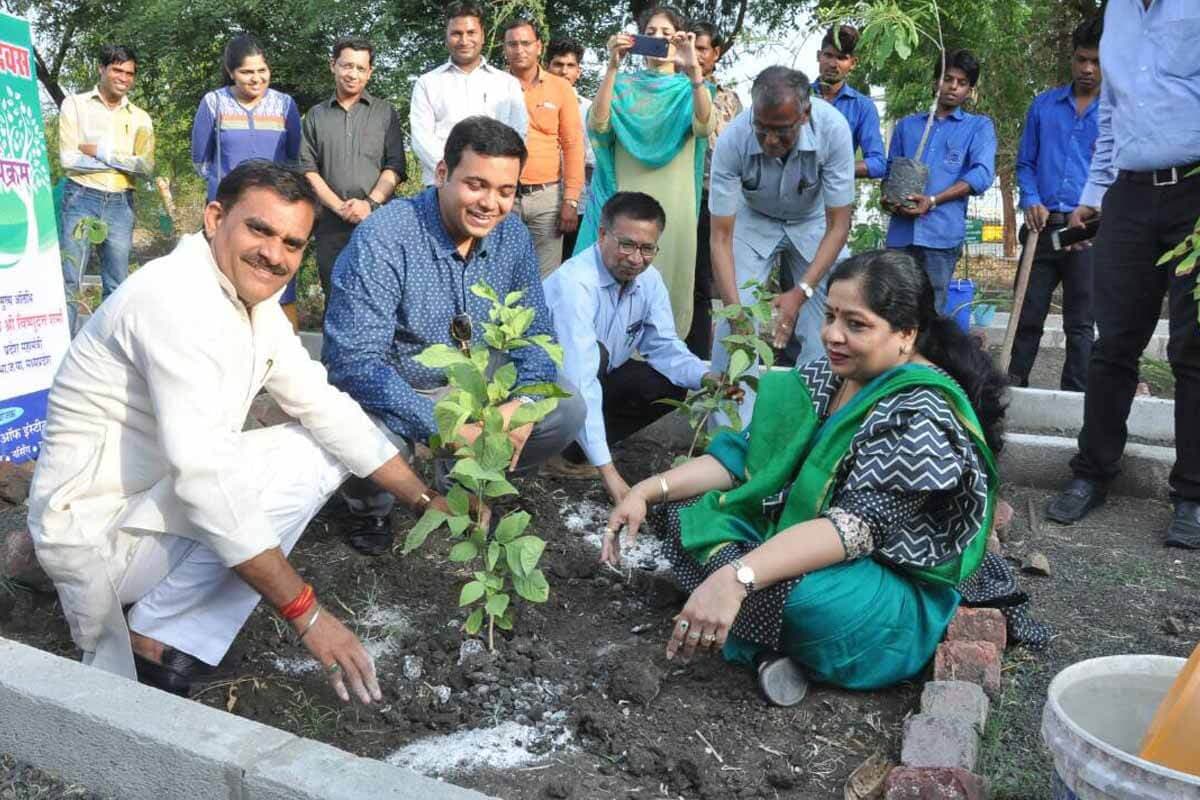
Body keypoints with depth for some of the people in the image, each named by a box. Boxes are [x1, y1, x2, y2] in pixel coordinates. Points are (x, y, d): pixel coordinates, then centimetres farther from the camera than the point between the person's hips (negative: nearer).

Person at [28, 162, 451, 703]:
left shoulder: (255, 303, 3)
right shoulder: (176, 298, -26)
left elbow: (324, 407, 5)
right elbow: (202, 471, -33)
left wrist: (426, 501, -1)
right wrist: (306, 614, -32)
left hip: (159, 502, 9)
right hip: (98, 533, -9)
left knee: (326, 451, 5)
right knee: (294, 464, -19)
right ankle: (158, 642, -7)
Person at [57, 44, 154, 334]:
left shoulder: (141, 118, 11)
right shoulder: (75, 105, 3)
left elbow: (147, 166, -2)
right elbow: (68, 158, -8)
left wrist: (102, 153, -9)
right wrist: (124, 162, -7)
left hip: (121, 203, 3)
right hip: (82, 199, -3)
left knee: (117, 285, 8)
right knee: (69, 281, -4)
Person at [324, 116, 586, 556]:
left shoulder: (512, 236, -6)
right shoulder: (383, 238, -25)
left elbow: (535, 331, -1)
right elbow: (354, 359, -30)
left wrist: (523, 405, -22)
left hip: (470, 389, 5)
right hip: (388, 393, -5)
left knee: (568, 410, -11)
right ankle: (370, 508, 3)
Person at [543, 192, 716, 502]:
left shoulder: (649, 280, -7)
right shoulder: (574, 283, -31)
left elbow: (664, 347, 0)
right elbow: (579, 381, -38)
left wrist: (707, 378, -23)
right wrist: (607, 470, -41)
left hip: (597, 380, 7)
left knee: (670, 386, -13)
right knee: (596, 352, -33)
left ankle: (577, 450, -6)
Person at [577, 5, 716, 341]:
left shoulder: (688, 88, 10)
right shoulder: (623, 84, 11)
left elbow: (705, 125, -13)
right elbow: (597, 124, -8)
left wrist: (694, 69, -27)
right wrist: (612, 66, -18)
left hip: (671, 205, 0)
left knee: (667, 280, 0)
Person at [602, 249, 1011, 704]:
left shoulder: (923, 413, -23)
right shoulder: (826, 377, 0)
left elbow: (859, 524, -33)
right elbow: (745, 454, 0)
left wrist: (736, 577, -45)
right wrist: (650, 489, -13)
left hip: (894, 593, -8)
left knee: (787, 590, -38)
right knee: (688, 510, 1)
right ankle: (772, 644, -10)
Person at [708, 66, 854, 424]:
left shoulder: (833, 128, -32)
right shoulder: (732, 141, -31)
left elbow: (839, 225, -24)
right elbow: (721, 237, -26)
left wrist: (801, 292, -34)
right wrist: (734, 308, -37)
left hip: (813, 221, 1)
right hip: (754, 220, 0)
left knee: (825, 325, -12)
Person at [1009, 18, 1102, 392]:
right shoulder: (1043, 105, 10)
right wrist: (1031, 200, -5)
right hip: (1043, 225, 2)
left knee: (1080, 322, 5)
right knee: (1028, 313, 6)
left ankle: (1075, 397, 12)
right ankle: (1013, 384, 15)